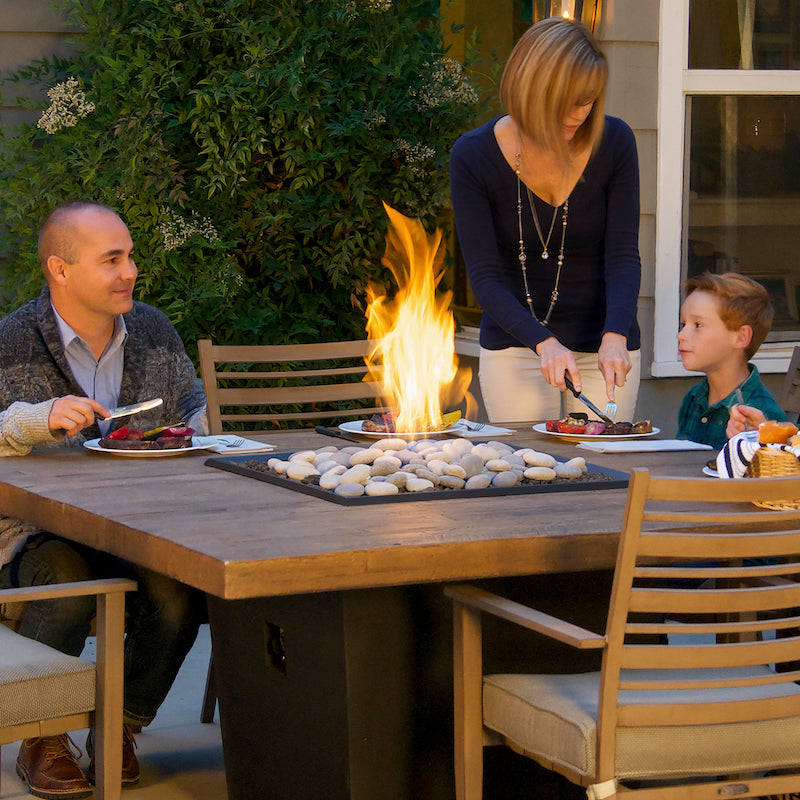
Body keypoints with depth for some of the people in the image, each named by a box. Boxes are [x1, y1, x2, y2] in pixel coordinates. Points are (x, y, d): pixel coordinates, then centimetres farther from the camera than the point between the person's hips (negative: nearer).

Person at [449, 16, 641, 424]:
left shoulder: (614, 142, -10)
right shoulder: (473, 156, -14)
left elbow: (623, 255, -12)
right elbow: (484, 275, -16)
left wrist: (615, 337, -29)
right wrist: (544, 342, -31)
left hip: (603, 343, 1)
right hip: (515, 344, -1)